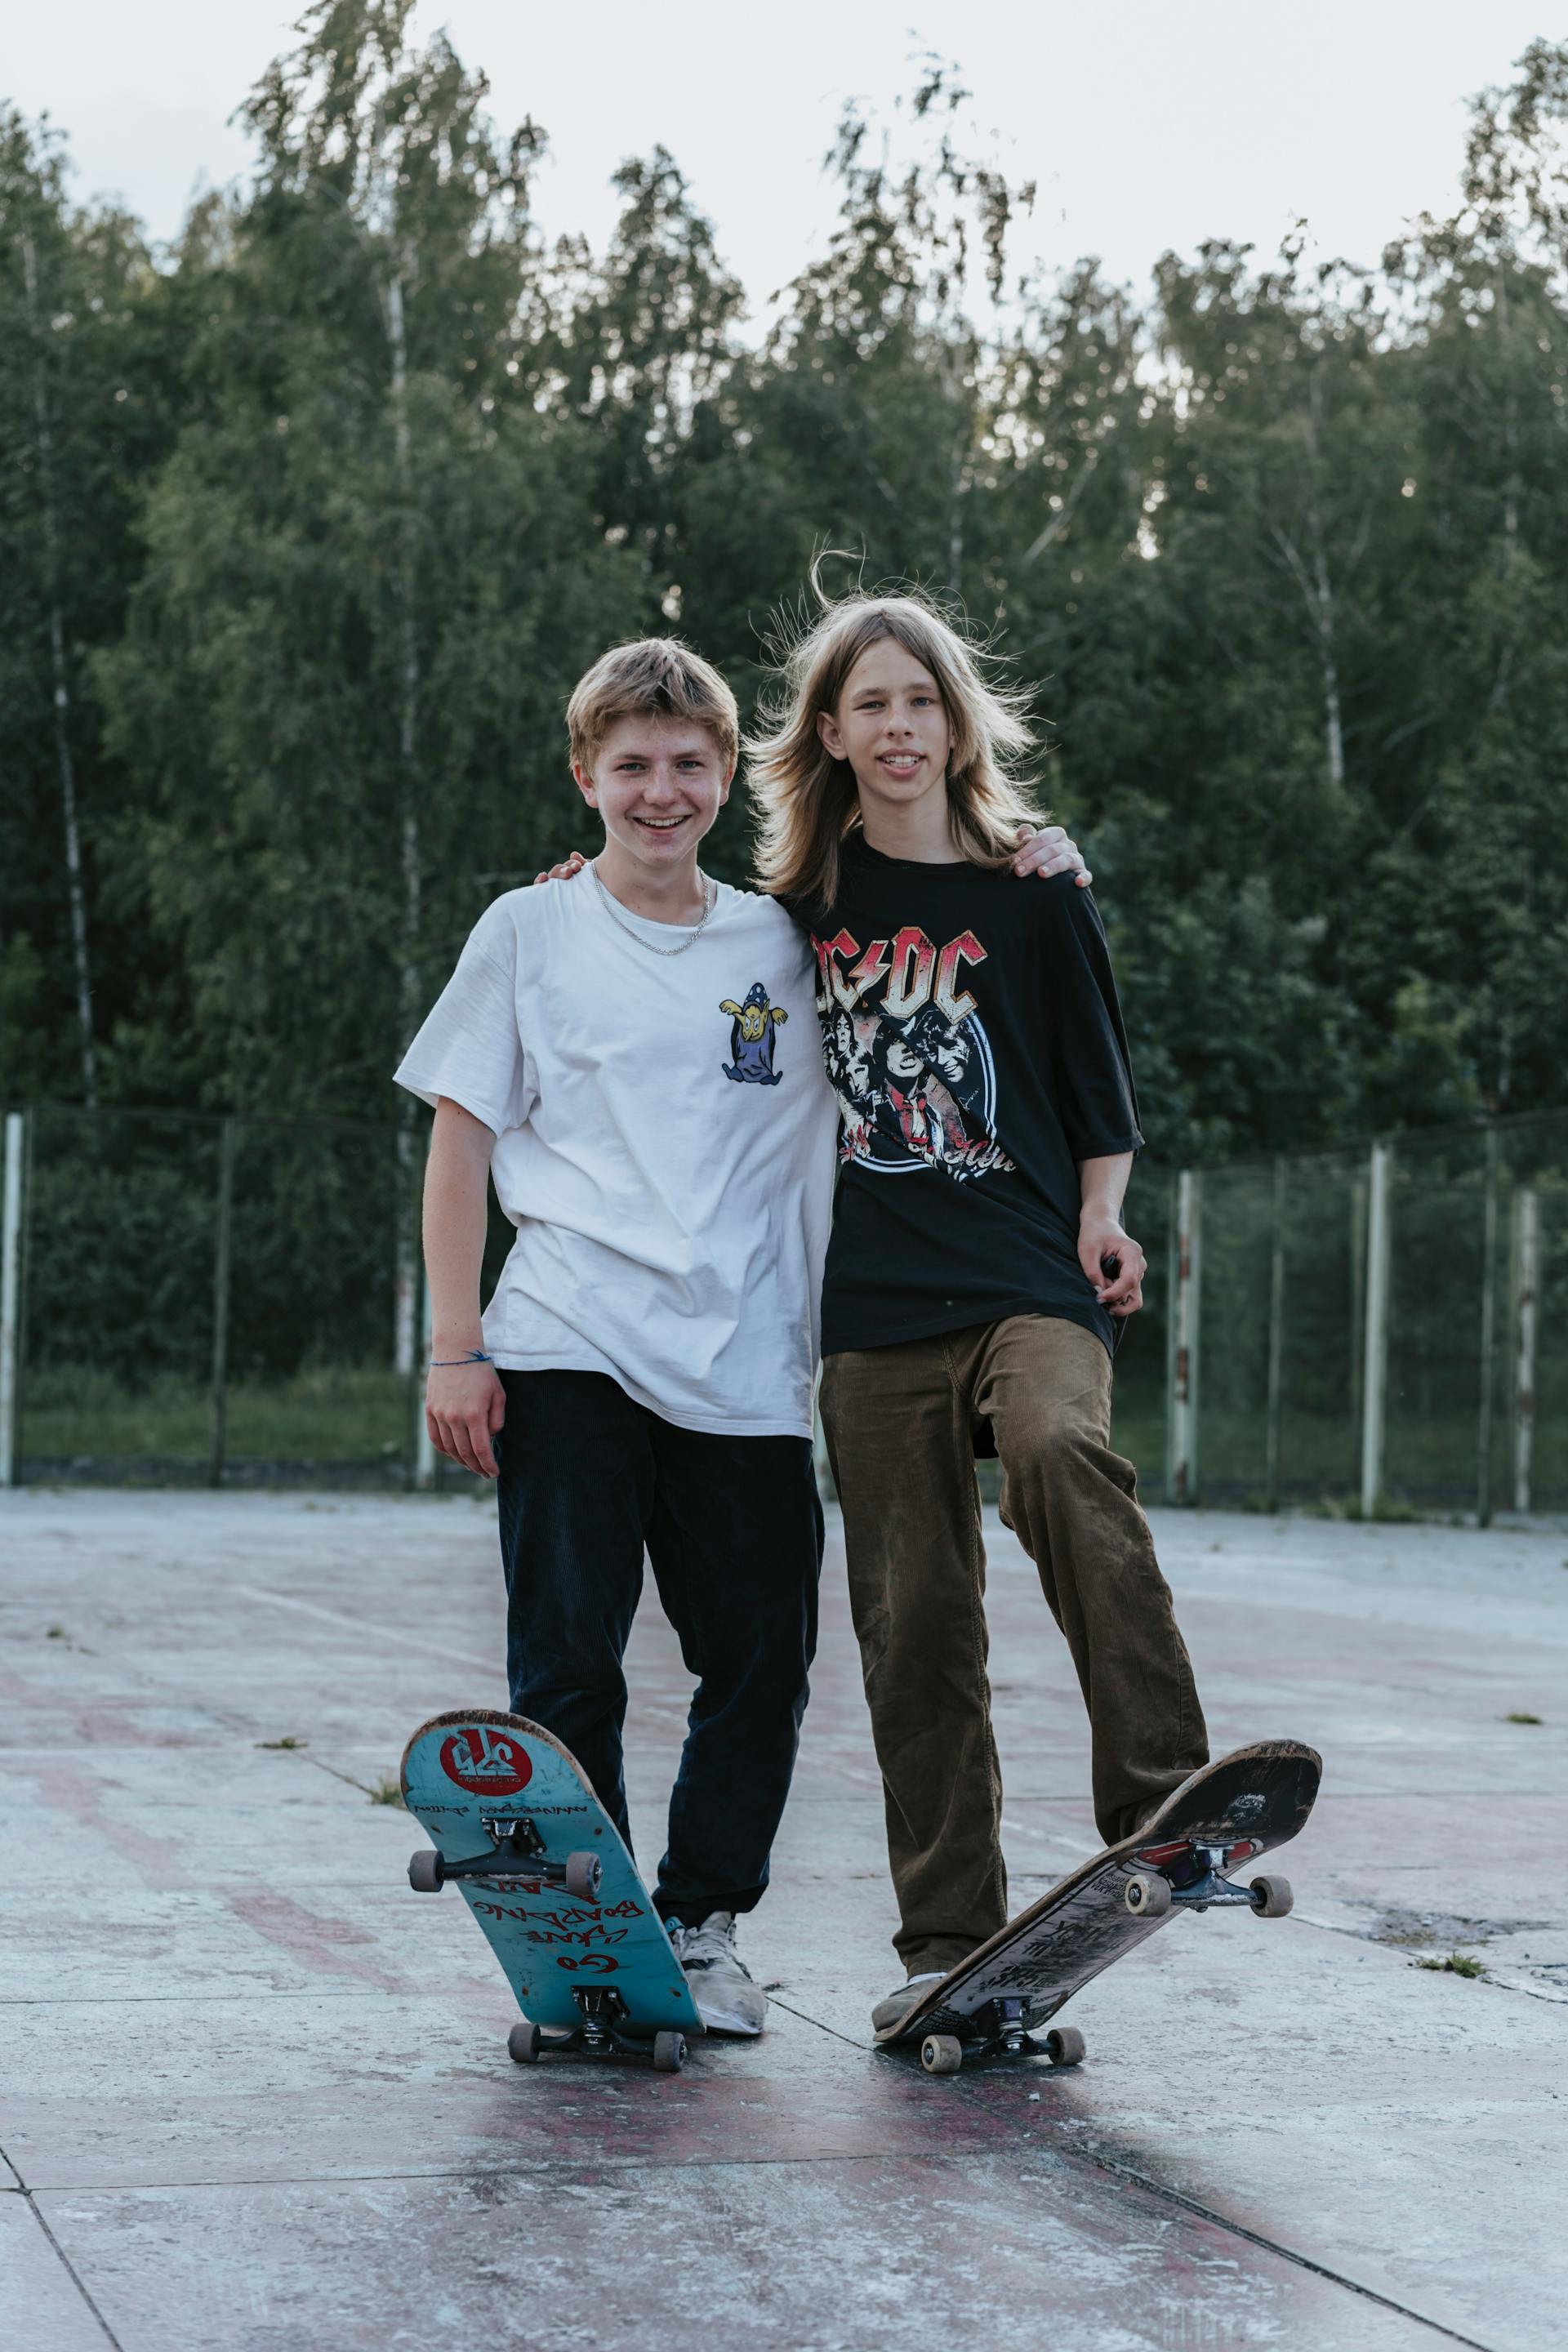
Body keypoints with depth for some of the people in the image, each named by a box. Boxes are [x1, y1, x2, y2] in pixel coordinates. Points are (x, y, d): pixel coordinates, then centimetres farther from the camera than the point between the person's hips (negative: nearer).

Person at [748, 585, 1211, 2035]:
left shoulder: (1033, 895, 9)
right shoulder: (796, 909, 12)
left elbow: (1103, 1093, 12)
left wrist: (1101, 1218, -5)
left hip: (1029, 1278, -2)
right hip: (873, 1308, 2)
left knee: (1062, 1454, -33)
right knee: (914, 1618, 1)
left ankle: (1161, 1807, -35)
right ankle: (948, 1944, 9)